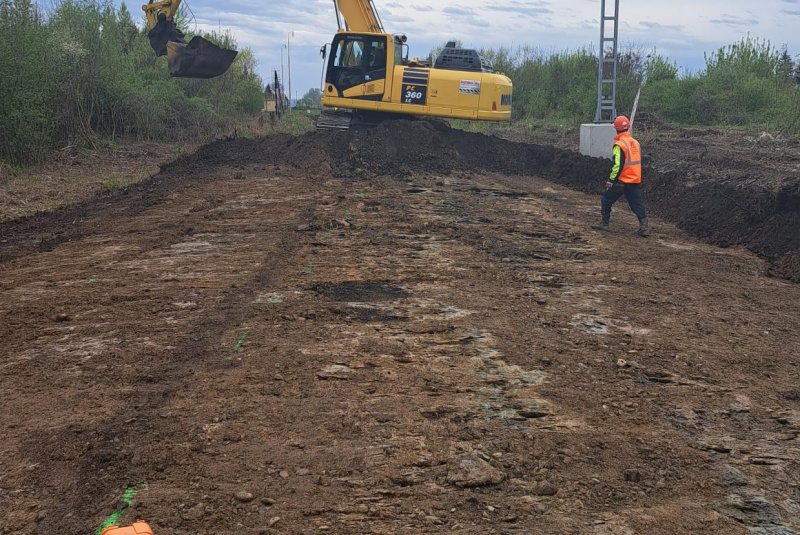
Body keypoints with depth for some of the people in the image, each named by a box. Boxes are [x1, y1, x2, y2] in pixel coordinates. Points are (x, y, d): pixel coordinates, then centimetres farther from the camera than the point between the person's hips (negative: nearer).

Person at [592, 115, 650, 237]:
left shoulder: (619, 145, -14)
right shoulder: (636, 143, 9)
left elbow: (617, 165, -21)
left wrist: (611, 180, -16)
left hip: (621, 181, -6)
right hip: (636, 181, 6)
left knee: (607, 201, 11)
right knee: (637, 204, 7)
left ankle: (604, 223, 18)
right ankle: (644, 227, 0)